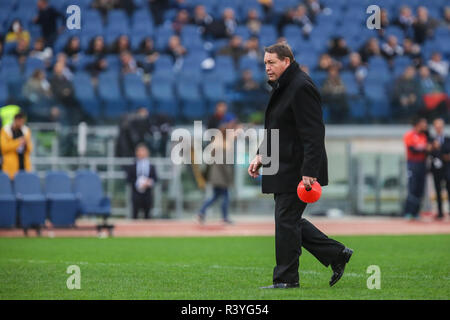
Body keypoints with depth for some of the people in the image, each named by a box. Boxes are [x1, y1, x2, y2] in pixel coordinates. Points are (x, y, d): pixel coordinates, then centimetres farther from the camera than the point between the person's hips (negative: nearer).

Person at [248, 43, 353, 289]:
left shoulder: (301, 87, -17)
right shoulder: (282, 87, 15)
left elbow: (313, 133, -22)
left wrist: (309, 172, -26)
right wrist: (261, 155, 15)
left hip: (297, 170, -10)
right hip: (284, 168, 10)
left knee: (286, 220, -5)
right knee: (290, 221, 12)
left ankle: (286, 278, 3)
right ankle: (337, 254, 20)